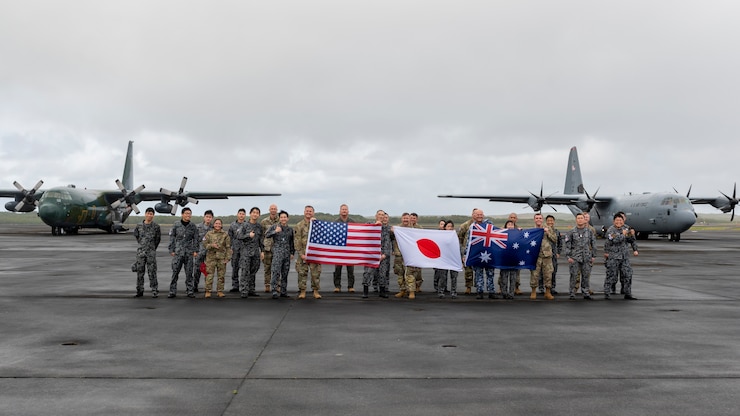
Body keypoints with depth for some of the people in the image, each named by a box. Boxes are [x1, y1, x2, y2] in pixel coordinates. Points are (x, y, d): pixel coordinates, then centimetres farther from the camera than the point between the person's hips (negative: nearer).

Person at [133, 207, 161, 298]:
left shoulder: (156, 226, -2)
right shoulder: (139, 225, 3)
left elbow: (158, 238, 10)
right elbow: (136, 234, 20)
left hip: (151, 252, -2)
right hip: (140, 252, 2)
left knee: (152, 272, -2)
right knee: (140, 271, 6)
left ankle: (155, 291, 3)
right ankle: (140, 291, 15)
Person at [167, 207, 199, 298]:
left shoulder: (193, 226, 6)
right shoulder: (176, 225, 2)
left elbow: (196, 239, 10)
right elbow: (172, 238, 4)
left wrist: (195, 250, 3)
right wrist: (171, 250, 0)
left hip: (189, 253, 1)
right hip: (178, 252, -1)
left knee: (189, 272, 4)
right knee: (175, 272, -2)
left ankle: (190, 291, 11)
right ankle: (172, 291, 4)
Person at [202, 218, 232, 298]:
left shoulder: (225, 234, 4)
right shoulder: (209, 234, 6)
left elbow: (228, 247, 4)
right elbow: (204, 244, 5)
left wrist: (227, 258, -3)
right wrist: (211, 245, -14)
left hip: (221, 257, 0)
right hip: (211, 256, 0)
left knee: (221, 275, 4)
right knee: (209, 275, -3)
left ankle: (220, 291, 12)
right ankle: (208, 291, 4)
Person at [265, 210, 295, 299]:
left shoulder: (290, 229, 13)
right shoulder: (274, 227, 3)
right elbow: (266, 235, -7)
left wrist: (292, 253, 17)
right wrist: (275, 231, -19)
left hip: (287, 253, 4)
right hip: (277, 252, -4)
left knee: (285, 273, 7)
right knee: (276, 272, -13)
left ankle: (283, 292, 15)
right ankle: (275, 291, -12)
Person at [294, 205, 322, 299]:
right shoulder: (299, 225, 6)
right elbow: (297, 241, 2)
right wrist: (301, 254, -7)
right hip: (303, 253, 0)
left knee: (316, 273, 1)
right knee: (302, 273, 1)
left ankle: (316, 291, 10)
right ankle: (302, 291, 10)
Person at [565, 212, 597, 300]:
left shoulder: (589, 231, 7)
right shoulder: (571, 232, 0)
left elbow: (593, 244, 12)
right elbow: (567, 244, -1)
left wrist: (593, 256, 8)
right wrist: (568, 256, -8)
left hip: (586, 257, 2)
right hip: (575, 257, -2)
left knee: (586, 276, 7)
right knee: (574, 276, 0)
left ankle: (586, 293, 16)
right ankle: (572, 293, 7)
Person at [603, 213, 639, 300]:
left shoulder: (626, 229, 12)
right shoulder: (610, 230, -7)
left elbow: (632, 240, 23)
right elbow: (615, 240, -24)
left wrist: (635, 250, 13)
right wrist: (623, 234, -11)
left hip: (624, 257, 6)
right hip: (613, 257, -6)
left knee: (628, 275, 3)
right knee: (611, 275, -3)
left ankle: (628, 294, 11)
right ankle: (607, 294, 6)